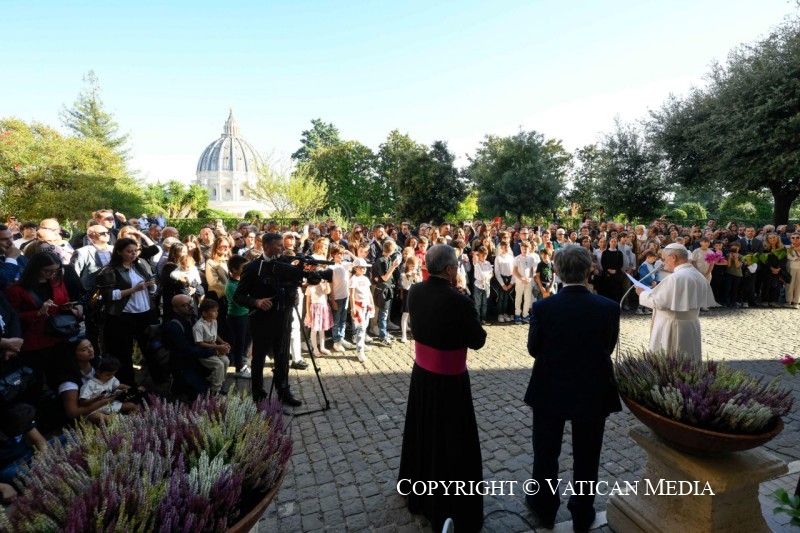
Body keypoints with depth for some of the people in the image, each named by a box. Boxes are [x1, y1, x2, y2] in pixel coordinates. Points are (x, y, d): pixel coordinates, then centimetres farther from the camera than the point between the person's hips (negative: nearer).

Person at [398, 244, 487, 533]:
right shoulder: (459, 302, -27)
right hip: (449, 381, -7)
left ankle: (418, 488, 48)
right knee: (453, 441, 10)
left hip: (421, 374, 7)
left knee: (422, 430, 26)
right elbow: (478, 341, -15)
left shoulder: (415, 292, -7)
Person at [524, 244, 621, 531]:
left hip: (550, 391, -1)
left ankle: (544, 507, 38)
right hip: (593, 392, 1)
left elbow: (533, 349, -8)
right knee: (586, 457, 20)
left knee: (546, 452, 20)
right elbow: (608, 348, -3)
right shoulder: (609, 307, -15)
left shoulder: (542, 307, -19)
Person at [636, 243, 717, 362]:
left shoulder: (674, 278, -21)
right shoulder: (699, 276, 9)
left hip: (672, 328, -9)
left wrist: (642, 293, -4)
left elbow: (657, 301, -21)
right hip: (691, 326, 9)